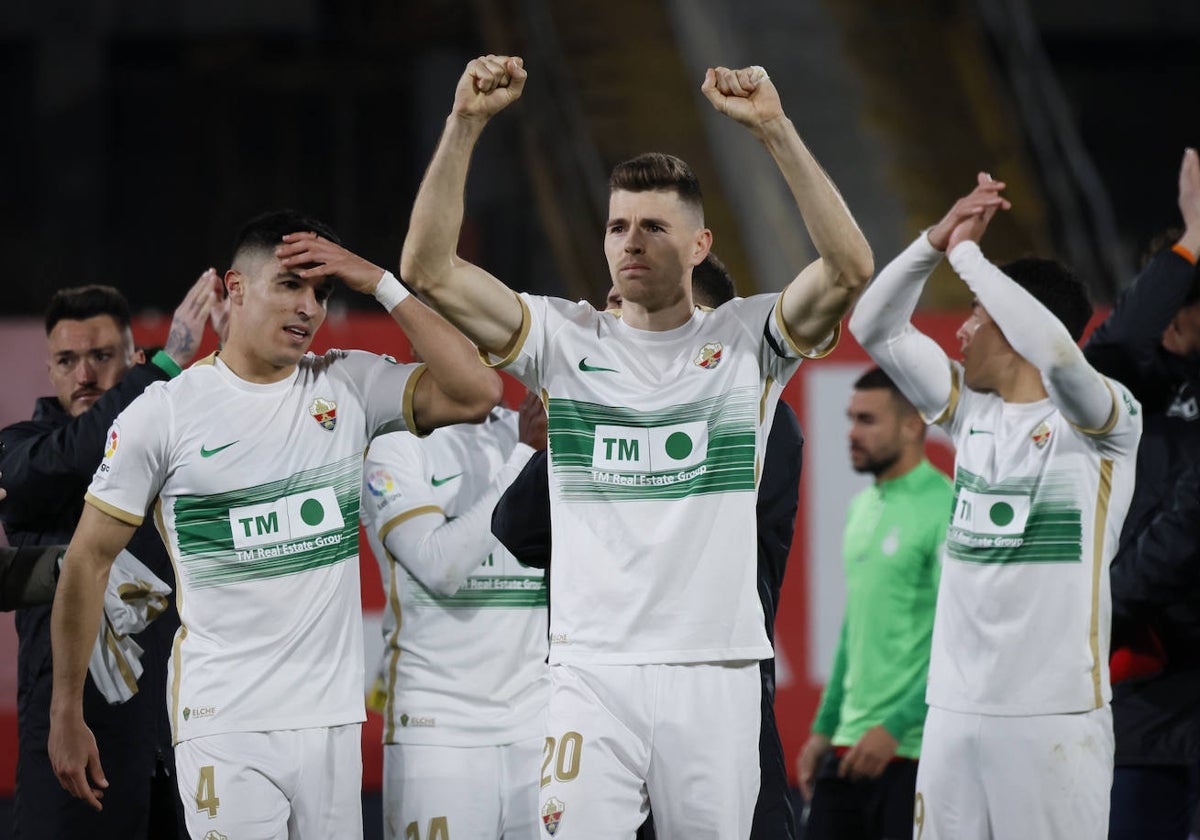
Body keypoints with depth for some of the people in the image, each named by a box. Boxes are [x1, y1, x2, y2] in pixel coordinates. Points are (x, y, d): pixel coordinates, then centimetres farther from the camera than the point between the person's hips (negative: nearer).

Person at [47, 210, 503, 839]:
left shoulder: (349, 386, 7)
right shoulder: (165, 414, -1)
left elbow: (475, 394, -6)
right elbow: (88, 563, 4)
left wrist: (380, 284, -5)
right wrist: (66, 715, 3)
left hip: (331, 715, 4)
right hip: (224, 723, -3)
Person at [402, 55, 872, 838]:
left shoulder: (745, 339, 5)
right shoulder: (568, 340, 7)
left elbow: (850, 268, -11)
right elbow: (429, 268, -1)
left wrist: (776, 128, -18)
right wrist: (465, 124, -11)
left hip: (716, 675, 0)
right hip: (593, 674, 0)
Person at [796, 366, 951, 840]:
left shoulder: (945, 509, -12)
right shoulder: (863, 507, 15)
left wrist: (894, 727, -23)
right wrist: (823, 728, 20)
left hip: (912, 750, -8)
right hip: (850, 744, 8)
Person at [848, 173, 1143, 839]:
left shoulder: (1104, 422, -6)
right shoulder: (972, 410, 13)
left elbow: (1055, 350, -27)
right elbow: (874, 328, 15)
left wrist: (968, 254, -16)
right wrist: (936, 241, 2)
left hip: (1055, 713, -6)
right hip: (954, 707, 6)